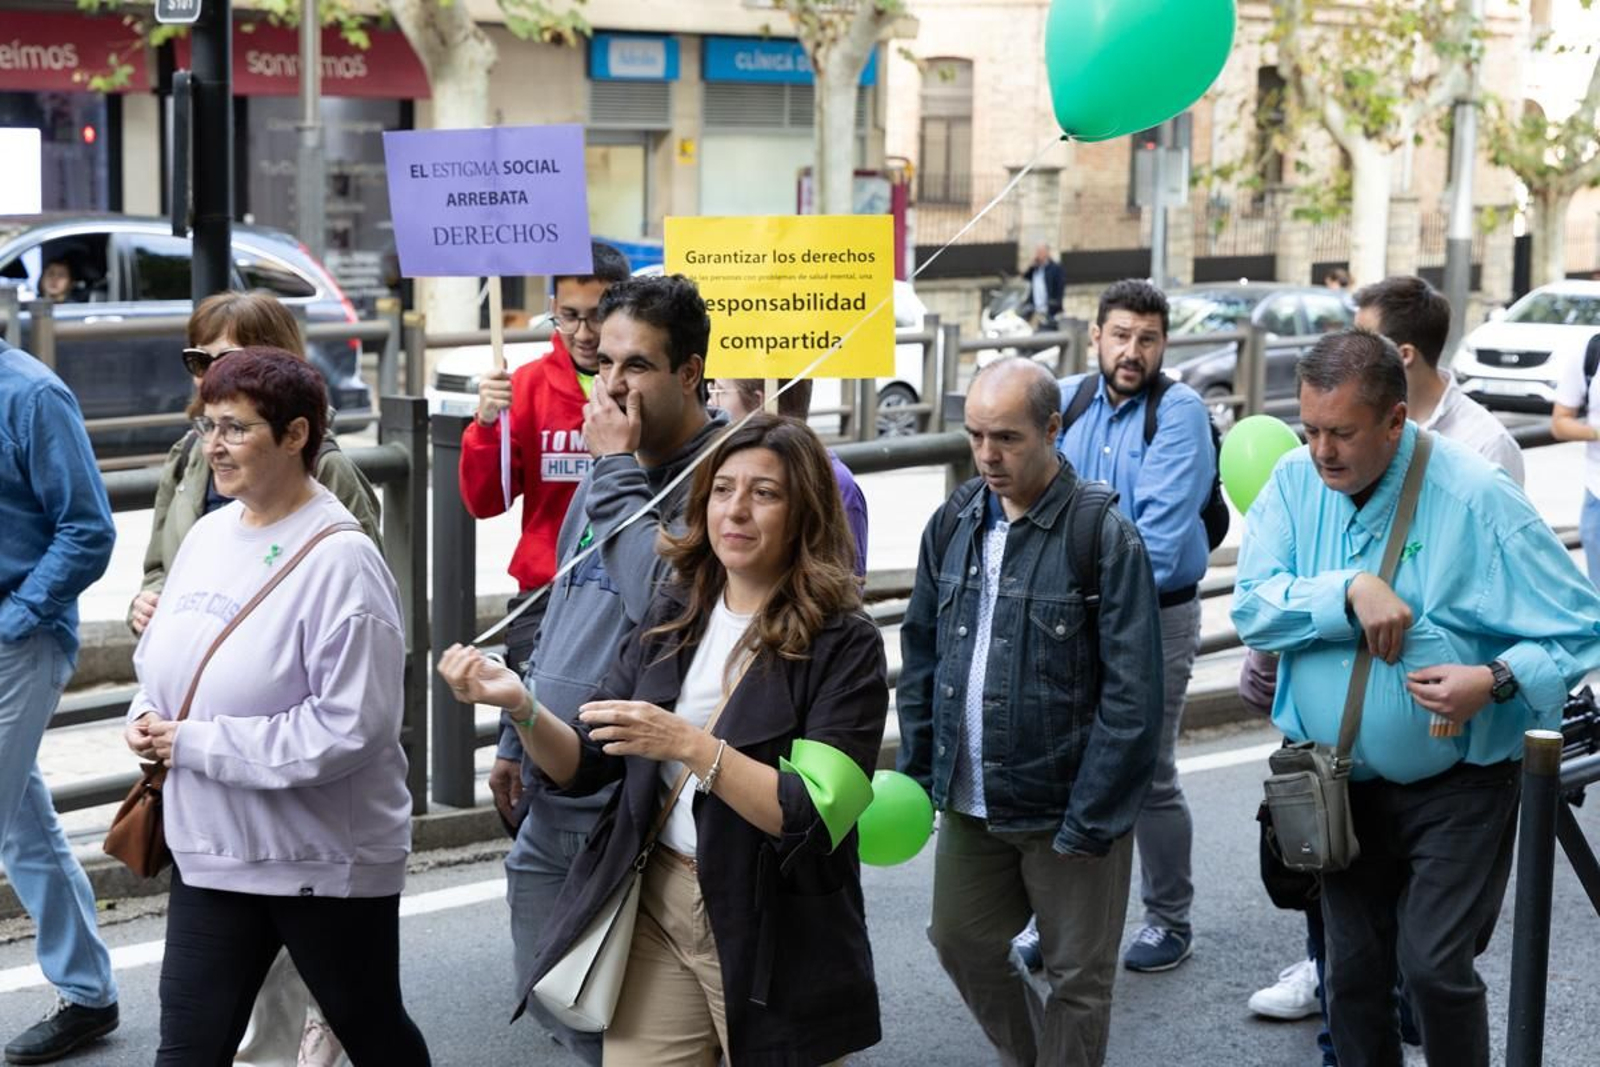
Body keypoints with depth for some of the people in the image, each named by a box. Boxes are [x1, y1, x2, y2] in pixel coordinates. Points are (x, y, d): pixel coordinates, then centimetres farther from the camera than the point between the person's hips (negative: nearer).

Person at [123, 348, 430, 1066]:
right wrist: (147, 721, -6)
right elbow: (162, 661, 18)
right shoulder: (207, 536, 5)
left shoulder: (339, 560, -18)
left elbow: (350, 725, -25)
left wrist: (194, 744, -20)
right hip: (210, 849, 6)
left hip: (328, 861, -6)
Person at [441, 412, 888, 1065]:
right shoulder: (673, 619, 6)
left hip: (775, 937, -4)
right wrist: (520, 705, -13)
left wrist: (690, 745, -28)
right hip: (657, 912, 4)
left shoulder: (844, 646, -10)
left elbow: (818, 818, -19)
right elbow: (584, 768, 6)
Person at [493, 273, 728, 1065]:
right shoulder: (606, 470, 12)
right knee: (550, 1001, 17)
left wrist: (617, 472, -19)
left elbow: (663, 597, -29)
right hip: (551, 806, 8)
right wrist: (517, 738, 22)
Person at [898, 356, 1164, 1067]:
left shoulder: (1106, 537, -14)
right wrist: (915, 771, 6)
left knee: (1077, 977, 7)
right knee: (962, 943, 17)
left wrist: (1088, 820, -17)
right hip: (969, 804, 6)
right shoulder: (952, 524, 4)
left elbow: (1132, 696, -15)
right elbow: (920, 655, 12)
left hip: (1066, 808, -5)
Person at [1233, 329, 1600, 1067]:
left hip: (1456, 785, -4)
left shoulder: (1474, 496, -17)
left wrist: (1496, 682, -29)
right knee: (1353, 972, 12)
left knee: (1433, 967, -12)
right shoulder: (1295, 482, -5)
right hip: (1343, 783, 4)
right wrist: (1349, 590, -28)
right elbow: (1251, 608, -14)